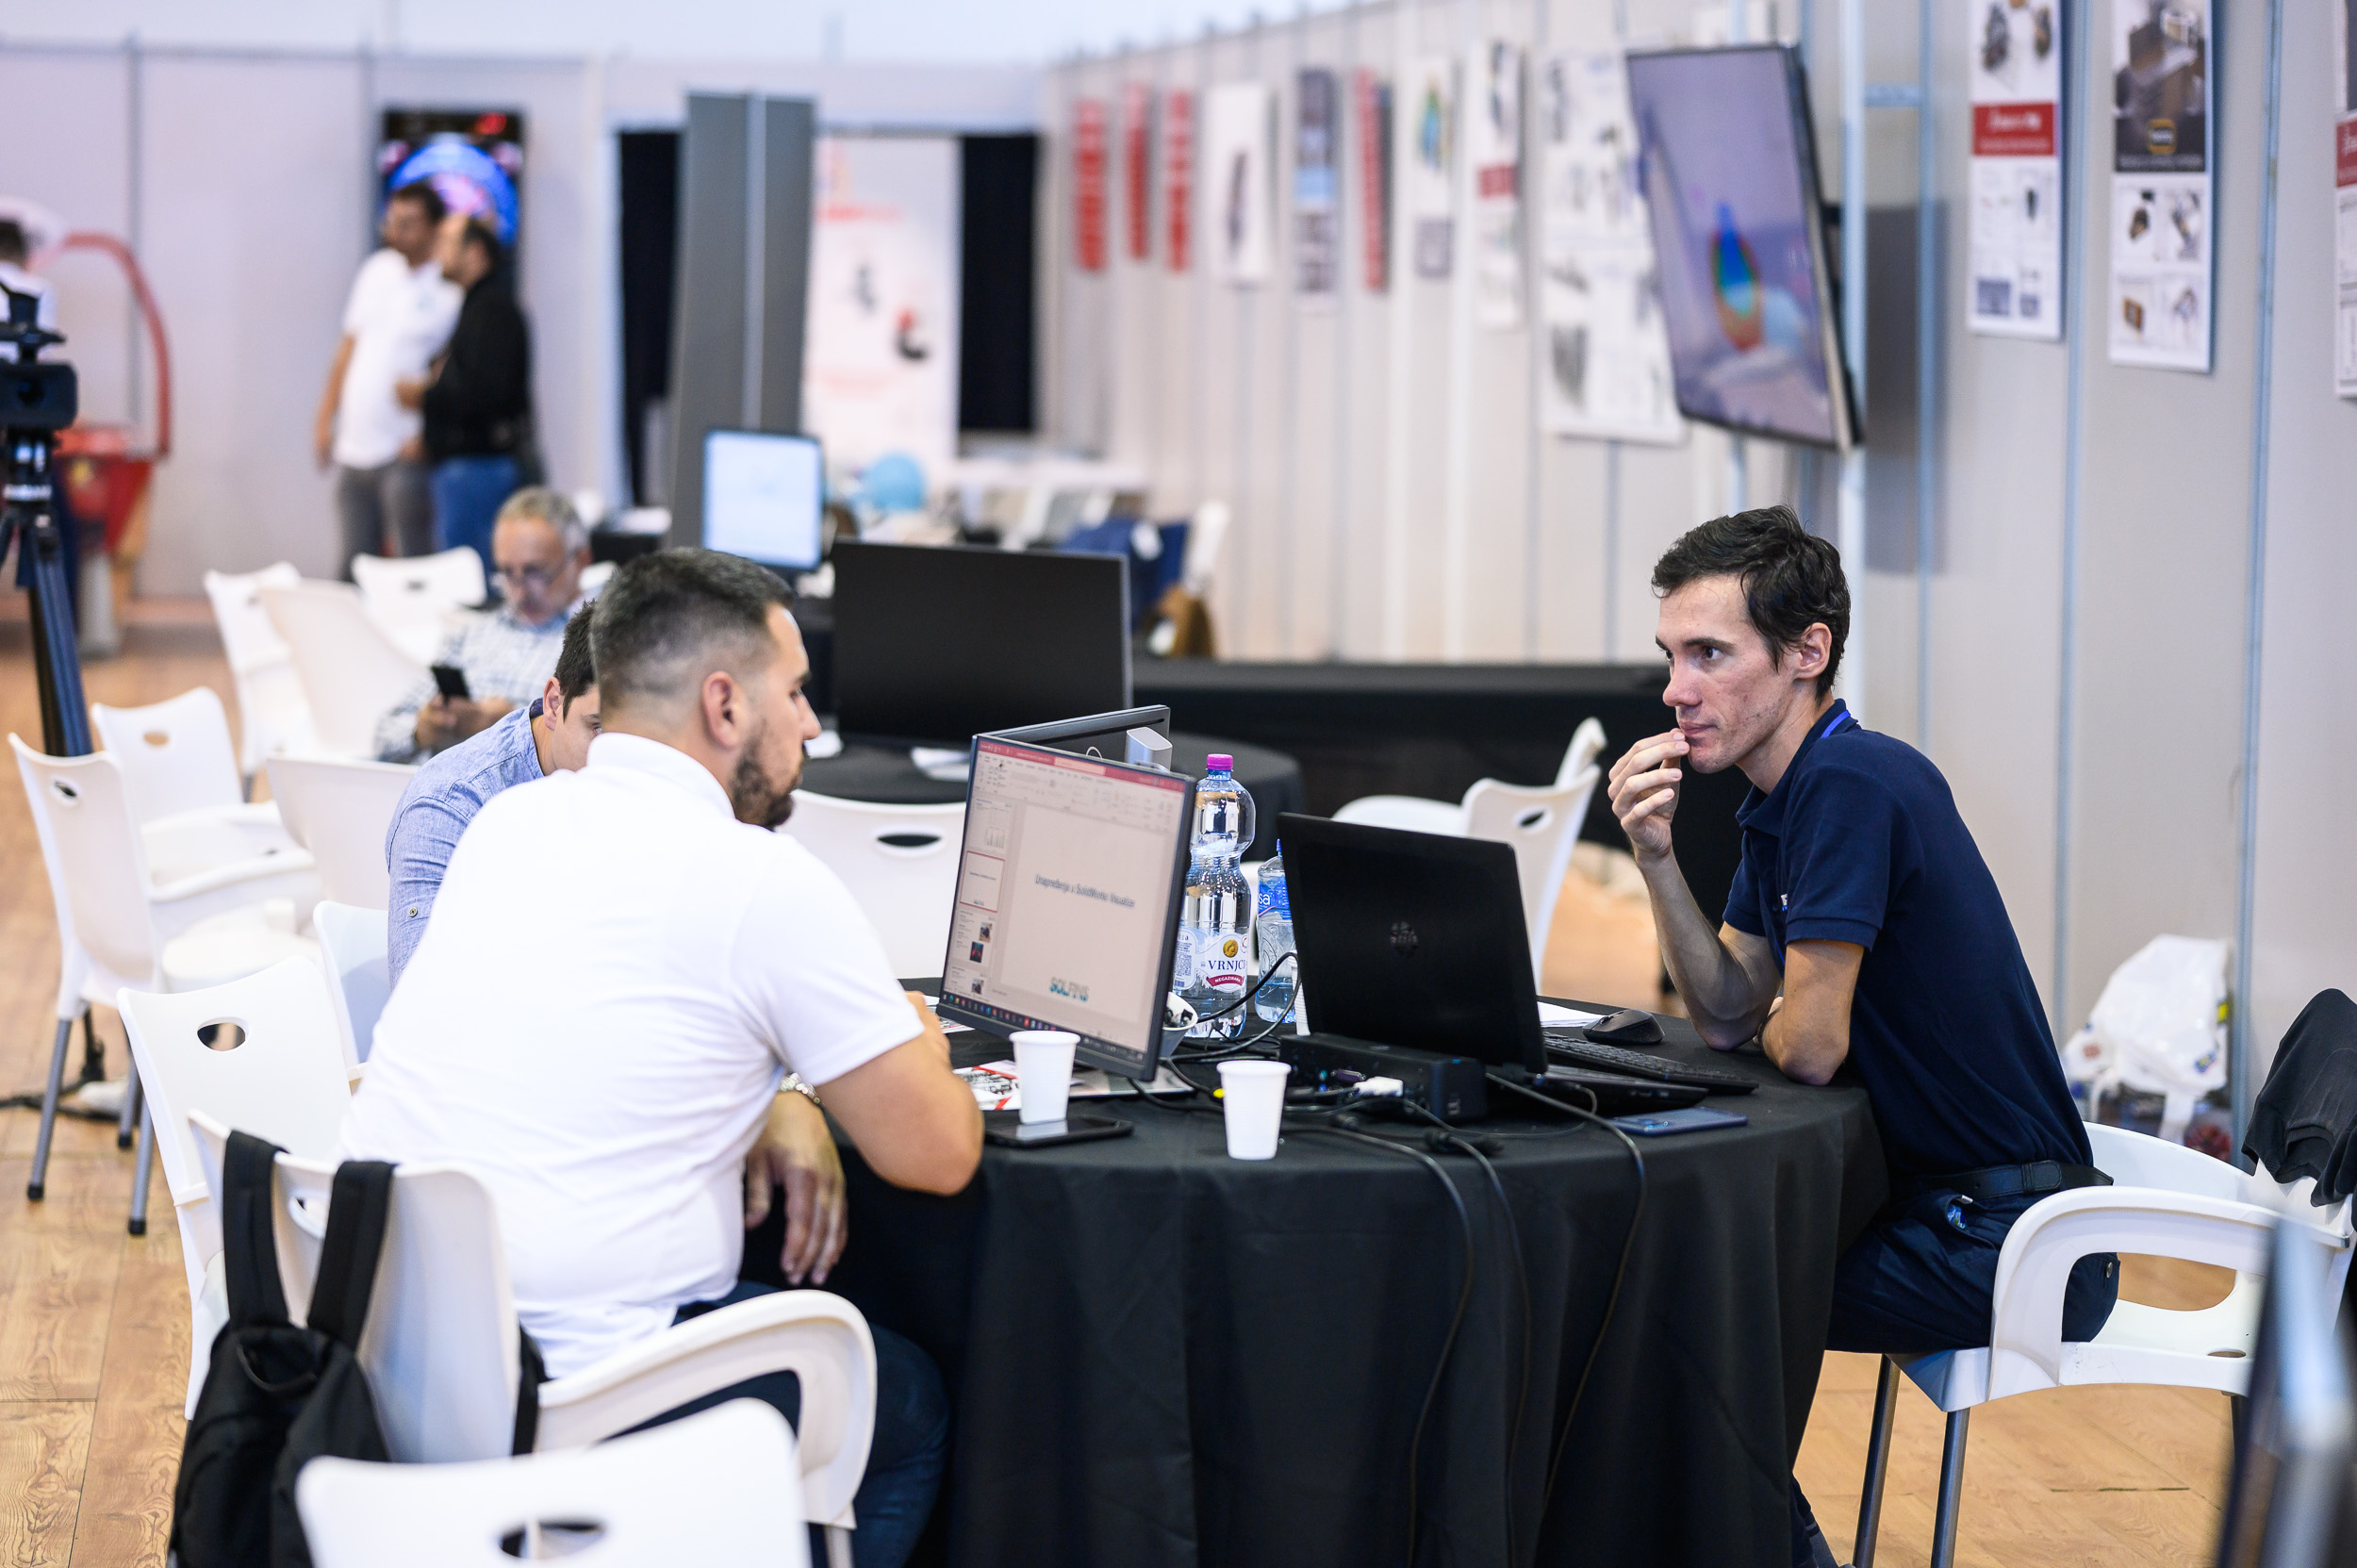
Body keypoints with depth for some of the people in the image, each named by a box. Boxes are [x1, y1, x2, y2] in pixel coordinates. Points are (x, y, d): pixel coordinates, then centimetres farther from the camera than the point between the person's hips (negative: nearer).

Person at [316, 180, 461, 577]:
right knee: (355, 566, 10)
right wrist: (325, 417, 15)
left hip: (404, 454, -7)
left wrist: (427, 434, -18)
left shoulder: (451, 288, -7)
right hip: (354, 449, 7)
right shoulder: (376, 269, 14)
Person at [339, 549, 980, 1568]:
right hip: (560, 1392, -8)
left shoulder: (510, 820, 10)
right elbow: (937, 1158, -5)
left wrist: (770, 1108, 15)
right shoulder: (769, 886, -12)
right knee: (913, 1408, 19)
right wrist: (918, 1041, 17)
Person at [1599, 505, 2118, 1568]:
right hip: (1936, 1197, 9)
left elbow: (1807, 1046, -22)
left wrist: (1783, 1020, 1)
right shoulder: (1778, 799, 9)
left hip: (2005, 1239, -9)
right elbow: (1729, 1018, 9)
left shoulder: (1852, 786, -22)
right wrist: (1656, 856, -4)